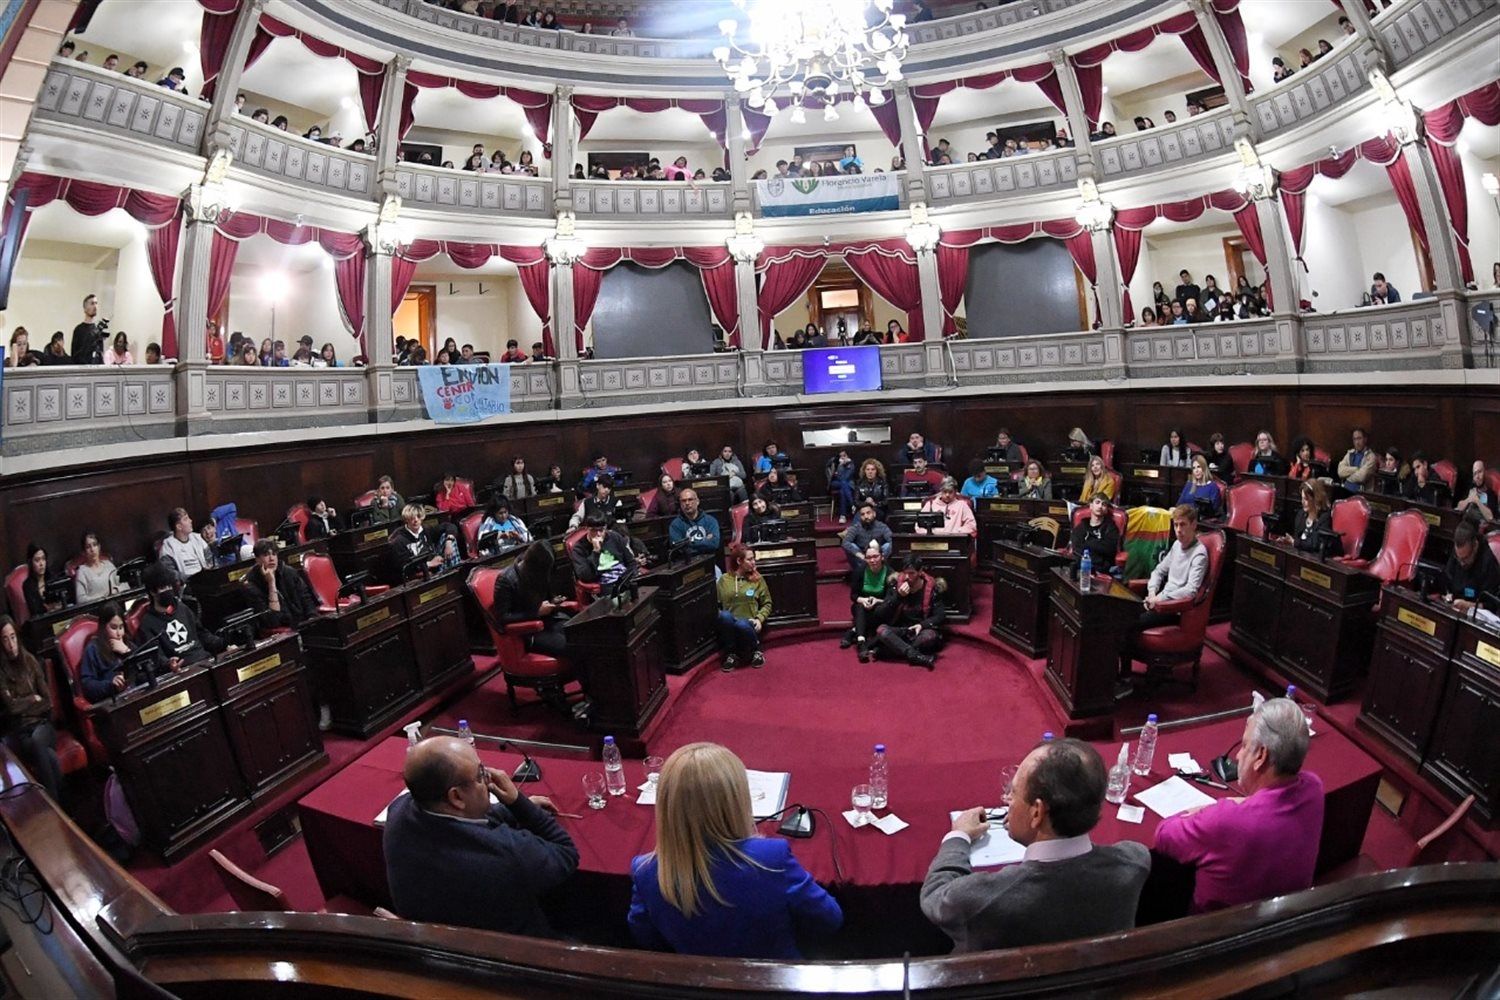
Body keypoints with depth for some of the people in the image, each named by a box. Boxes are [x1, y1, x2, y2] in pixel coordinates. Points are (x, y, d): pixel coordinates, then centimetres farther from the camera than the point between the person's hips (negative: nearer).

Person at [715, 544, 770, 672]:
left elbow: (767, 604, 9)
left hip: (748, 624, -1)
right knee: (725, 615, -35)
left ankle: (756, 651, -6)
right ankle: (731, 654, -14)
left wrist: (759, 619, -8)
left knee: (742, 624, -37)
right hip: (728, 625, 1)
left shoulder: (757, 579, 8)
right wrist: (720, 617, -12)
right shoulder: (724, 580, 8)